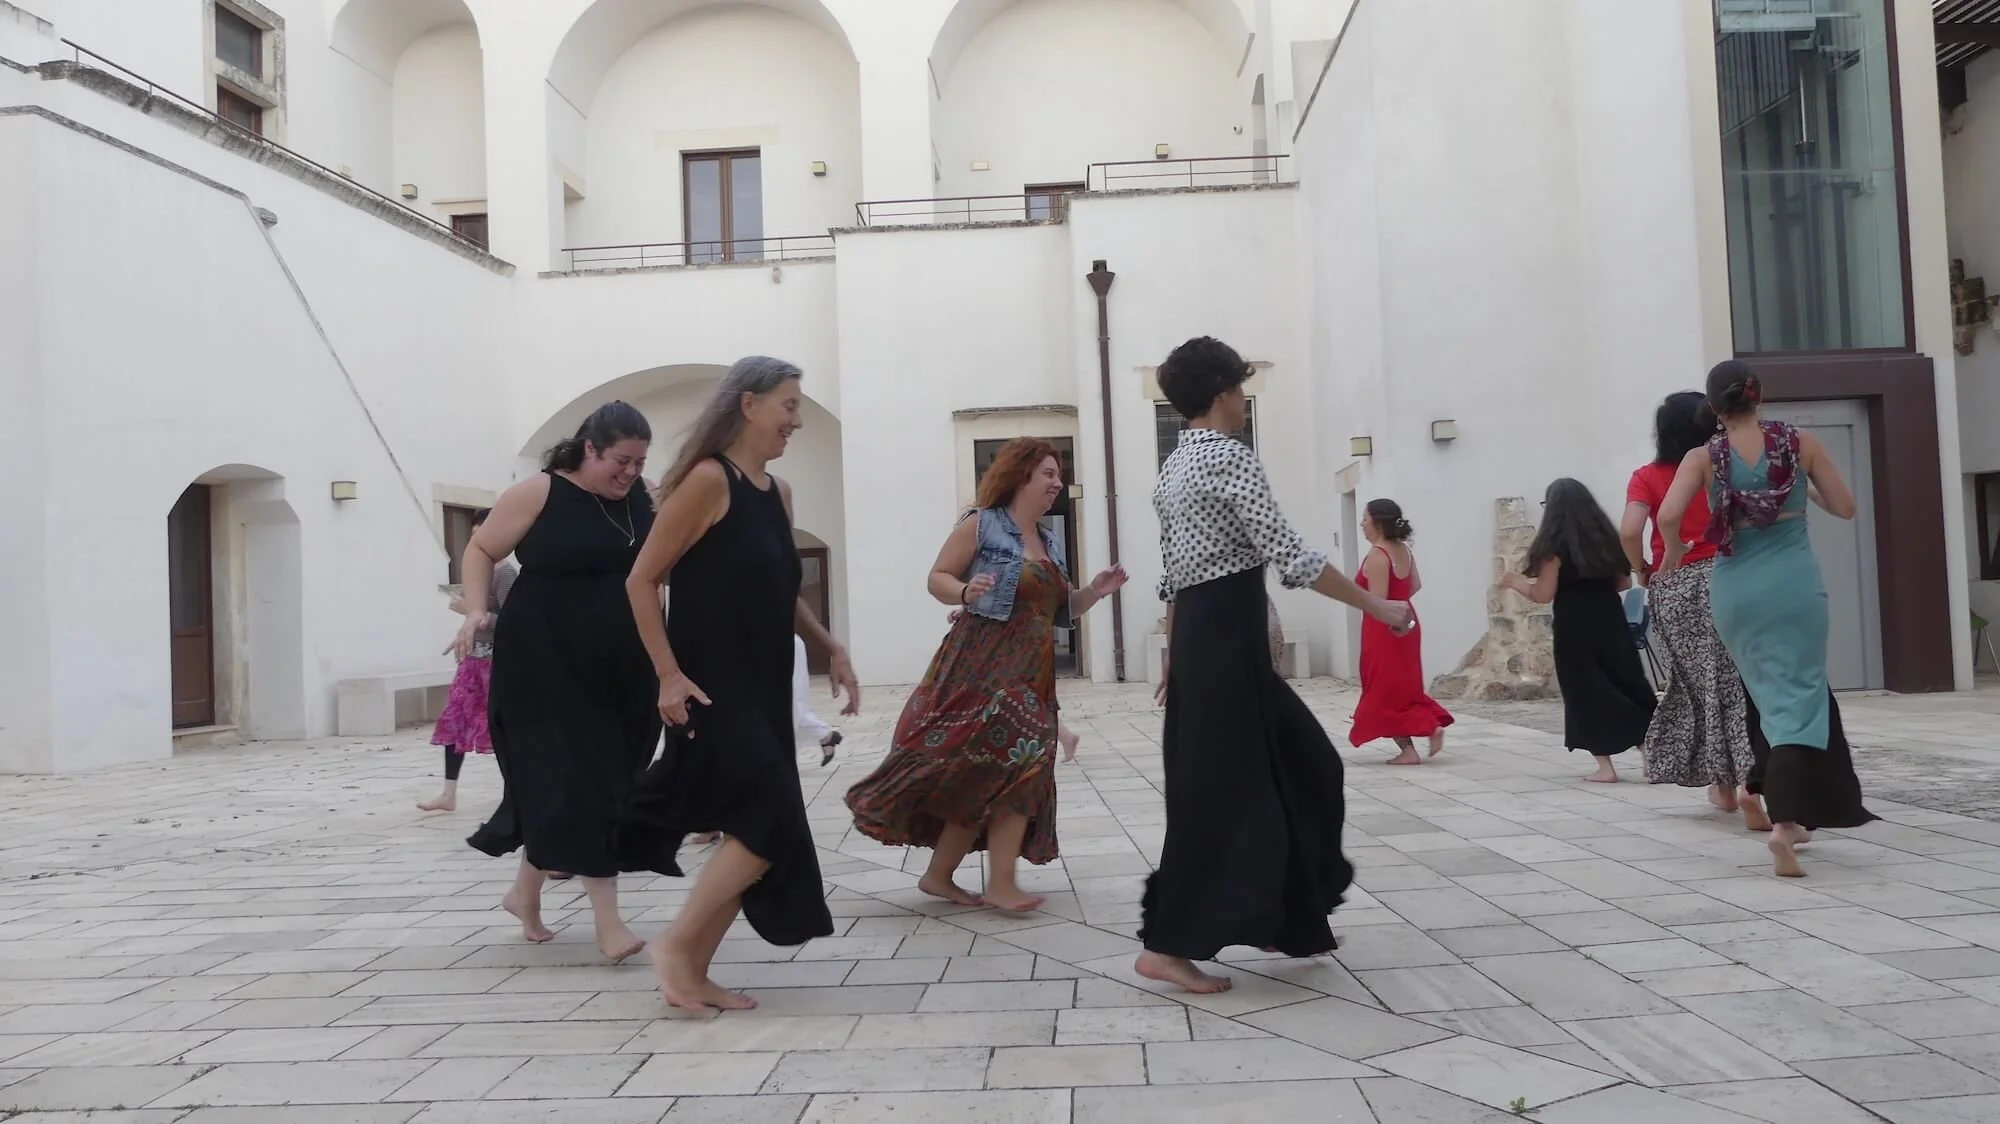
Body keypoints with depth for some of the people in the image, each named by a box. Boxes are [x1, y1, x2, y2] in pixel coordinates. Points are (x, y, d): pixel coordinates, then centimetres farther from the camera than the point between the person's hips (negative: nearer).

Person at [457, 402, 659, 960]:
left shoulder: (642, 498, 5)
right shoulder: (539, 494, -8)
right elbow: (481, 551, -1)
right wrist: (477, 611, -16)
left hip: (621, 671, 5)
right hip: (548, 666, -5)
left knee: (583, 782, 12)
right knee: (575, 782, -8)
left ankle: (525, 891, 31)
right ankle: (606, 920, -5)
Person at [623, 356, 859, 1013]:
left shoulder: (777, 492, 12)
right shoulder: (708, 479, -12)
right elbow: (642, 581, -12)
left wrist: (832, 649, 13)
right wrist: (668, 675, -18)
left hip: (763, 688, 8)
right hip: (711, 687, -8)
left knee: (755, 828, 8)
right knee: (768, 824, -14)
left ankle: (694, 973, 18)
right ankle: (675, 946, 2)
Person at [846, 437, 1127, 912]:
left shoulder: (1049, 542, 17)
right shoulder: (981, 525, -4)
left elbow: (1060, 607, 21)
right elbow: (936, 579, -5)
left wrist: (1093, 592, 2)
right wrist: (965, 593, -25)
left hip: (1032, 674, 8)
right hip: (981, 668, -8)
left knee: (1018, 770, 4)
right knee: (974, 771, -13)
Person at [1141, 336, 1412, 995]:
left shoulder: (1174, 468, 16)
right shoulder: (1228, 455, -12)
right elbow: (1289, 557, -19)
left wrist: (1174, 657, 24)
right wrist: (1376, 605, -12)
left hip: (1199, 634, 10)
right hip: (1227, 637, -10)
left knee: (1296, 768, 17)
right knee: (1216, 792, -4)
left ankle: (1291, 922, 26)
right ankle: (1166, 947, 3)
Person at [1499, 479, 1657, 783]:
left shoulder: (1555, 544, -9)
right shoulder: (1606, 537, 8)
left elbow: (1543, 595, -12)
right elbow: (1625, 582, 13)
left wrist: (1515, 582, 4)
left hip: (1575, 630, -5)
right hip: (1610, 623, 5)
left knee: (1587, 694, 2)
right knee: (1629, 686, 12)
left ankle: (1604, 766, 1)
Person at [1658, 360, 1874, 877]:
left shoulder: (1704, 458, -1)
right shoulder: (1801, 443, 0)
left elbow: (1668, 515, -16)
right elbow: (1845, 508, 6)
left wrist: (1673, 551, 3)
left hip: (1735, 591, 2)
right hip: (1794, 584, -2)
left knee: (1771, 696, 19)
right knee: (1798, 696, -2)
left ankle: (1790, 811, 27)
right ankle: (1785, 820, -19)